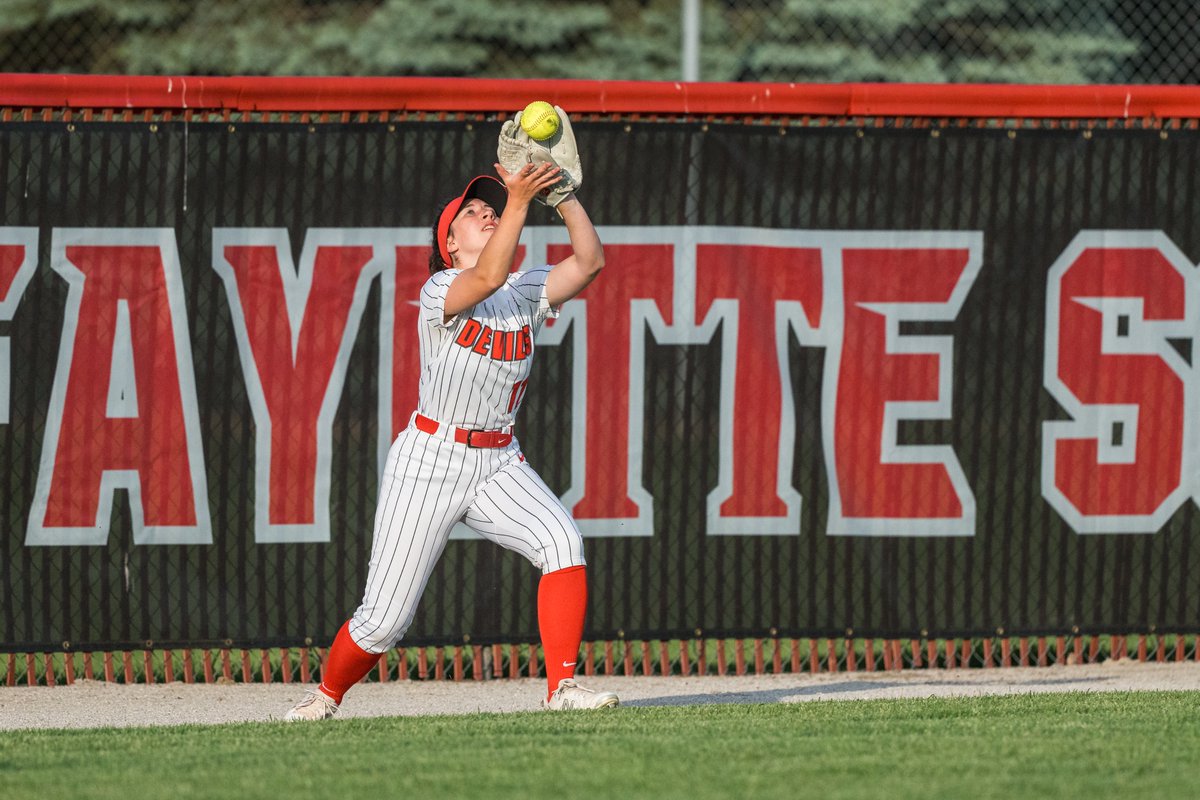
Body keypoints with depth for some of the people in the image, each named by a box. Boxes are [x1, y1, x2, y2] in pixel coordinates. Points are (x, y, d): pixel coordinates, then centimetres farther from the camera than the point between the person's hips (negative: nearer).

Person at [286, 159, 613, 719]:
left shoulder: (525, 294, 9)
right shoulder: (439, 292, -10)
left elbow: (589, 260, -1)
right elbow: (487, 277, -30)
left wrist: (563, 194, -11)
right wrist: (518, 200, -36)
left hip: (498, 464, 5)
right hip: (430, 462, -5)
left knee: (562, 541, -24)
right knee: (383, 621, -4)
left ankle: (562, 688, -20)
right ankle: (326, 696, 25)